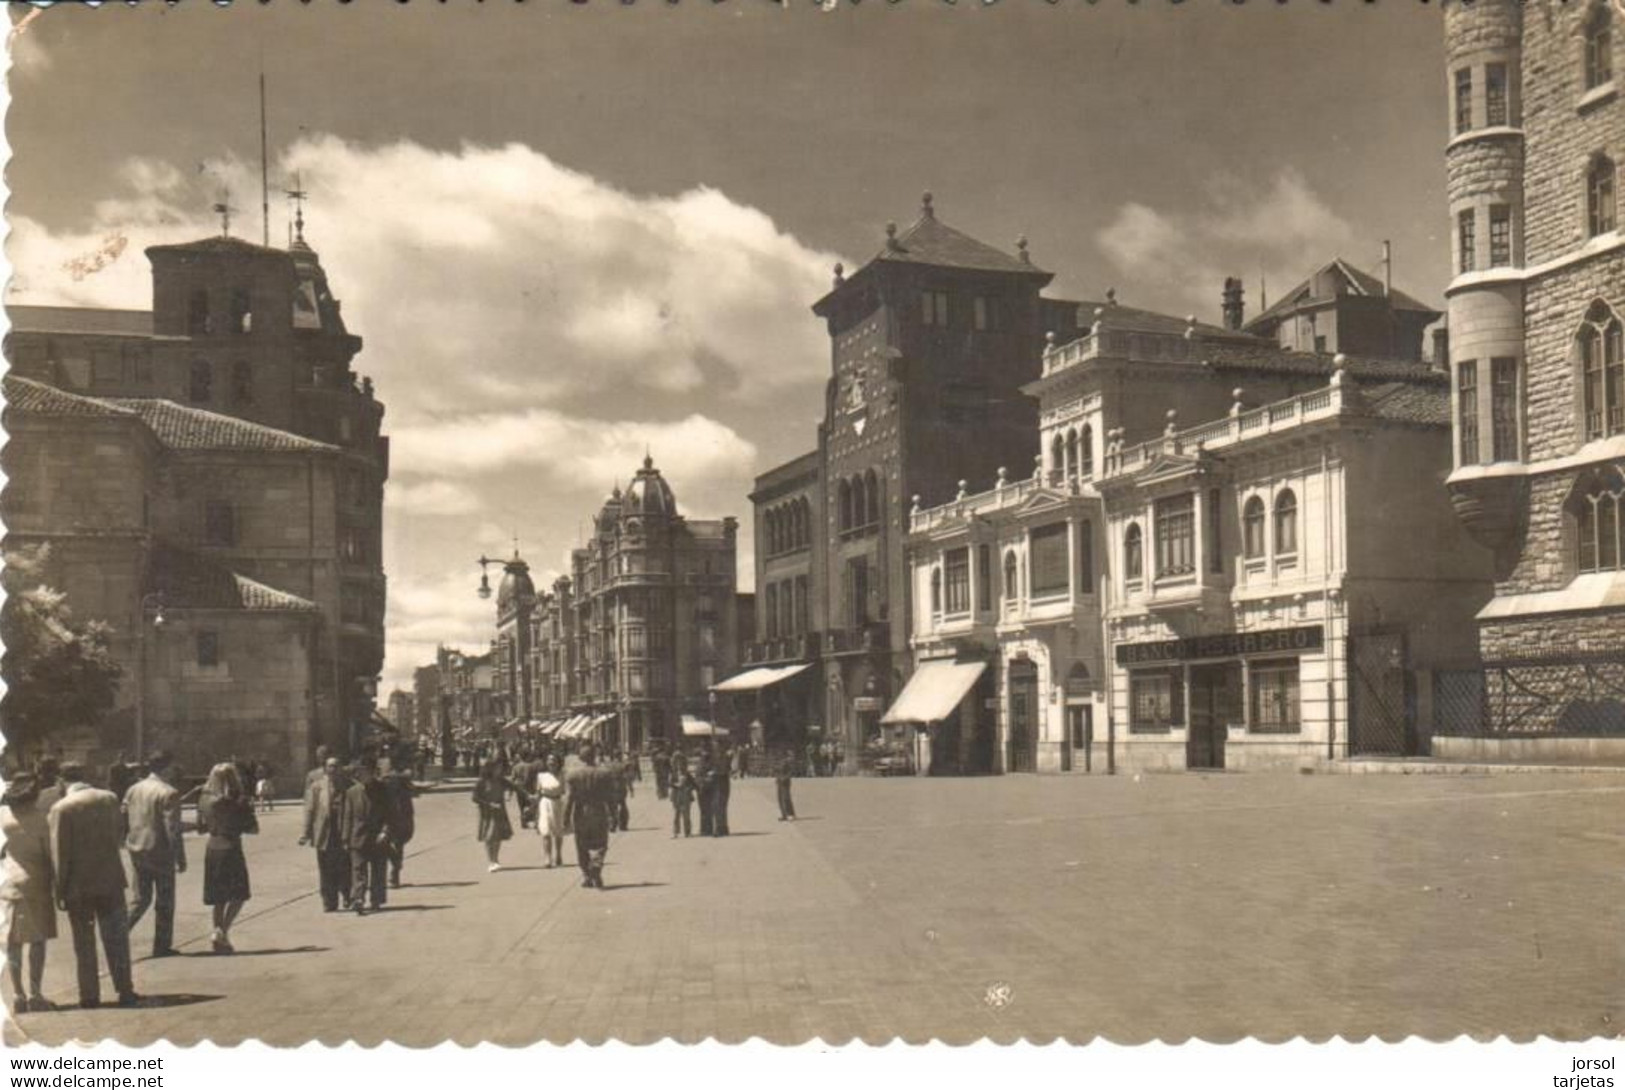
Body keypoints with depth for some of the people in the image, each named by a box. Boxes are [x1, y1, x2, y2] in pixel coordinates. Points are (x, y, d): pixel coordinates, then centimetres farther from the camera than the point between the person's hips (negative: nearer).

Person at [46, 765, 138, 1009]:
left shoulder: (61, 809, -12)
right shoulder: (110, 799, 1)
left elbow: (59, 854, -12)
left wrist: (59, 890, -5)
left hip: (78, 886, -3)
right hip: (110, 880, 3)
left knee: (84, 943, 9)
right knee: (116, 939, 8)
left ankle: (90, 996, 12)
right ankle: (125, 992, 6)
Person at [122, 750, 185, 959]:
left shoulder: (133, 789, 6)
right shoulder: (168, 793, -15)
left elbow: (123, 820, 10)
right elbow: (173, 830, -17)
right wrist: (180, 859, -12)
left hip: (137, 852, 6)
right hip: (160, 853, -6)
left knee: (142, 898, 17)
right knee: (164, 902, 7)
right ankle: (162, 946, 12)